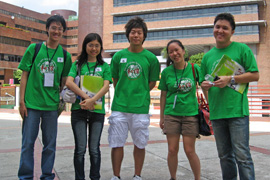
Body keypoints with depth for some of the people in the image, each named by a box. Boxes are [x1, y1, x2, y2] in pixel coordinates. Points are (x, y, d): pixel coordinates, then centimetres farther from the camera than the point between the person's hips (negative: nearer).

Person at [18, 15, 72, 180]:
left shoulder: (65, 55, 6)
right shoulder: (34, 49, 2)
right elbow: (25, 75, 2)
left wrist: (62, 103, 7)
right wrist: (22, 101, -3)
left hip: (52, 106, 2)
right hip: (31, 104, -1)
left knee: (50, 144, 9)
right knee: (28, 143, 4)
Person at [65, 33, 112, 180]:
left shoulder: (105, 67, 11)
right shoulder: (77, 64, 10)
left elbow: (106, 87, -3)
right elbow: (69, 82, -6)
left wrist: (92, 100, -19)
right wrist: (86, 97, -17)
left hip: (98, 111, 1)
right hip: (79, 110, 0)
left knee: (94, 148, 7)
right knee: (80, 148, 3)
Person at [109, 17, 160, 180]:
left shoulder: (150, 58, 2)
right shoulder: (119, 56, 6)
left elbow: (152, 83, 8)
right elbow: (115, 80, 14)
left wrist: (139, 94, 1)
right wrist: (122, 95, 5)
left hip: (141, 108, -1)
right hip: (119, 107, 1)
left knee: (140, 144, 9)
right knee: (117, 143, 6)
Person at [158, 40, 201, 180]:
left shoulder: (194, 68, -2)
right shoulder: (166, 71, 2)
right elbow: (163, 95, 7)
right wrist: (161, 117, 8)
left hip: (190, 114, -1)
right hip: (171, 114, 1)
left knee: (189, 151, 1)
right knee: (172, 150, 4)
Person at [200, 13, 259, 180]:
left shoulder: (241, 49, 2)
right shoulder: (208, 56, 15)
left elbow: (255, 75, -3)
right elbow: (204, 81, 20)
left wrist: (230, 79, -13)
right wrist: (205, 85, -2)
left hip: (237, 110, -4)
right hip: (216, 112, 5)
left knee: (242, 155, -3)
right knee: (225, 156, 13)